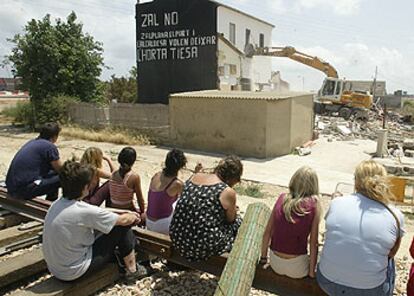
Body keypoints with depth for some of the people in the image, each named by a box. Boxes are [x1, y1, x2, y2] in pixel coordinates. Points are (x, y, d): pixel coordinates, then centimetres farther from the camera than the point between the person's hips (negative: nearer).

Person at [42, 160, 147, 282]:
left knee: (105, 226, 17)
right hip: (73, 272, -8)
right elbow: (123, 220, -12)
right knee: (122, 227, -3)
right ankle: (132, 270, 14)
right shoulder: (85, 211, -26)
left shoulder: (57, 204, -1)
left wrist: (129, 215, 13)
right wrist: (133, 217, 11)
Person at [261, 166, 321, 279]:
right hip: (296, 269, -4)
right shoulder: (313, 204, -13)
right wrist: (312, 272, 0)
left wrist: (263, 258, 12)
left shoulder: (282, 198, -4)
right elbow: (313, 242, -11)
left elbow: (267, 232, 0)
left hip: (275, 264, 4)